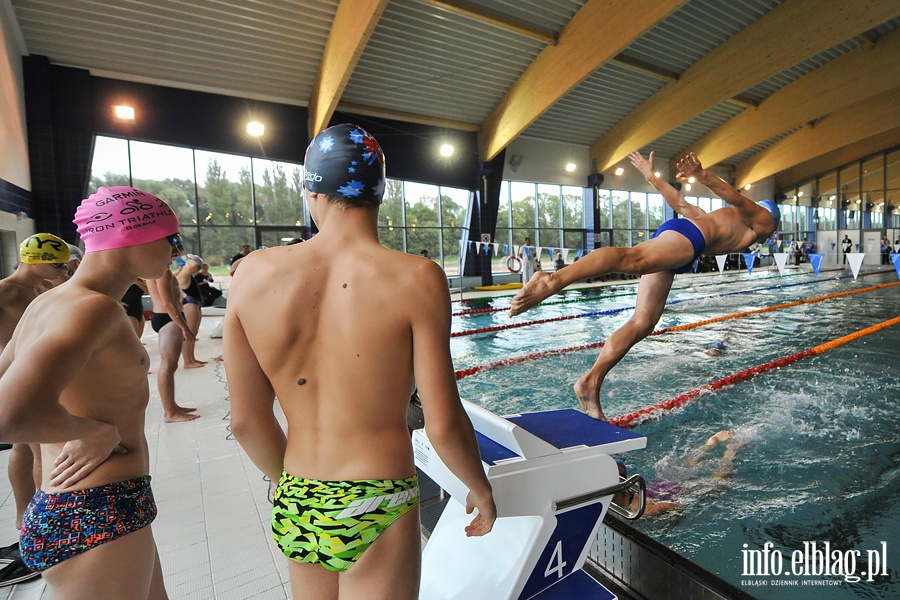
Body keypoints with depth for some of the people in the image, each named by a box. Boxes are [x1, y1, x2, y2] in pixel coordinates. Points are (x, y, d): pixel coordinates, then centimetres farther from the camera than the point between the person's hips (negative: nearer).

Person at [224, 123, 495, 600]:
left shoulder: (254, 273, -7)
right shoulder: (416, 279, -17)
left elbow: (246, 421, -1)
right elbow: (443, 423, -15)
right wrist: (481, 489, 5)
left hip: (296, 509, 4)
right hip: (379, 511, -3)